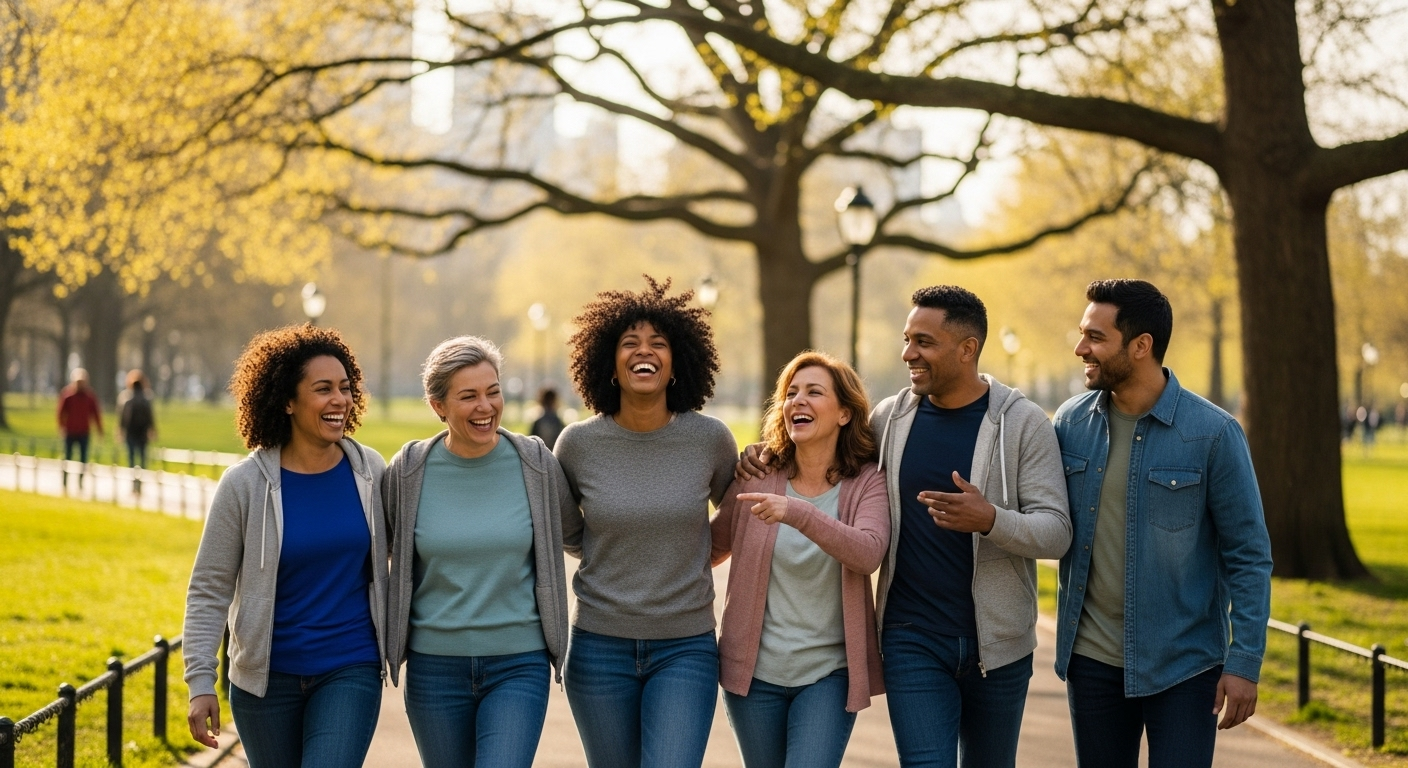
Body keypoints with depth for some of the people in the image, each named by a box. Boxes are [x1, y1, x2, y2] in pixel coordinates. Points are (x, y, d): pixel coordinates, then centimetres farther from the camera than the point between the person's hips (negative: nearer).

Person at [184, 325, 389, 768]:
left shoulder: (370, 473, -3)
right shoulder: (245, 485, -10)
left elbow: (394, 556, 12)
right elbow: (209, 590, -6)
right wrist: (201, 683, -12)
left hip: (350, 672, 0)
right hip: (268, 676, 0)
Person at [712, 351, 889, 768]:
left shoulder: (868, 482, -5)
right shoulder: (756, 478, 0)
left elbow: (869, 553, -25)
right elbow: (712, 547, 14)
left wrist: (797, 513, -37)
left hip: (829, 673, -2)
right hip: (753, 670, 3)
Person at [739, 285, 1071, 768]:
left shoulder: (1023, 423, -5)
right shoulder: (890, 417, 3)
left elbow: (1056, 531, -10)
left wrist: (990, 520, -29)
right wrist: (767, 459, 0)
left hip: (997, 644, -1)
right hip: (913, 641, 1)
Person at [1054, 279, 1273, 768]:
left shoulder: (1213, 433, -10)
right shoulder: (1072, 422, 1)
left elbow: (1248, 555, -8)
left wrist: (1245, 662, -11)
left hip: (1183, 666, -4)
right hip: (1093, 659, 4)